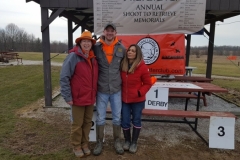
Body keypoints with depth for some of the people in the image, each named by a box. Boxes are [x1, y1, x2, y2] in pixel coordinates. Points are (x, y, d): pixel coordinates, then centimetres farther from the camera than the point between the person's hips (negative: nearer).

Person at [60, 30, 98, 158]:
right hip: (78, 97, -6)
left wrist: (94, 93, 12)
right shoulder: (73, 56, -14)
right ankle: (76, 146, 30)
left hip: (90, 97, 6)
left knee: (87, 122, 17)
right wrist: (67, 97, -17)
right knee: (77, 124, 9)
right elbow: (64, 77, -16)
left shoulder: (93, 58, 7)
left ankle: (85, 144, 35)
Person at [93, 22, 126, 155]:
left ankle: (117, 141, 33)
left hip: (116, 89, 1)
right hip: (101, 89, -1)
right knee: (100, 118, 10)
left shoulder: (121, 48, 0)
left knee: (117, 117, 14)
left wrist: (121, 80, 10)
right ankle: (99, 142, 30)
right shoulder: (96, 47, -4)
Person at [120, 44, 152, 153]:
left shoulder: (142, 67, -14)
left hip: (138, 100, -3)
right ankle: (127, 140, 32)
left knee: (136, 120, 12)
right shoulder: (122, 65, -4)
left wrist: (139, 93, -17)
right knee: (125, 121, 8)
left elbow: (148, 83, -6)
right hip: (124, 99, 3)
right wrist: (120, 92, 2)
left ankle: (134, 142, 28)